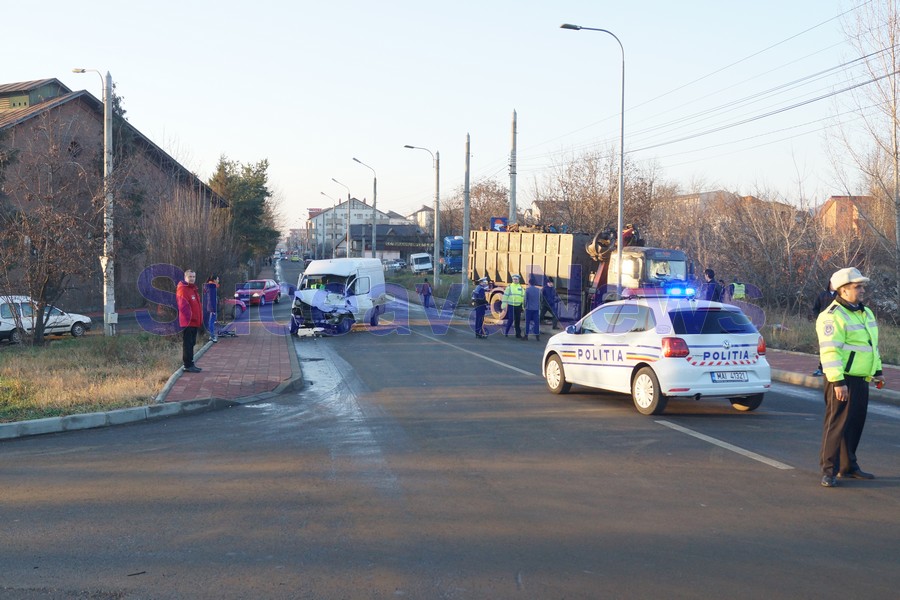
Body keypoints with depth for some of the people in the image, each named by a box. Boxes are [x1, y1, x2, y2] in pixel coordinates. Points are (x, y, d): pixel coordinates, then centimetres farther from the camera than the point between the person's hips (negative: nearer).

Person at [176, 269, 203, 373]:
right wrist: (189, 317, -21)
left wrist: (200, 319, 16)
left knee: (191, 344, 15)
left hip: (194, 322, 10)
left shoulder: (193, 289, 17)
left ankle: (190, 364, 22)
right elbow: (183, 306, -21)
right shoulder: (182, 289, -14)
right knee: (187, 344, -6)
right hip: (187, 322, -10)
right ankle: (188, 365, -3)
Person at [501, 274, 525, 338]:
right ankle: (506, 332, 7)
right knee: (510, 320, -8)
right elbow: (505, 296, -3)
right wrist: (504, 305, -9)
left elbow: (523, 297, 14)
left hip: (518, 306, 4)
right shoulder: (509, 287, -1)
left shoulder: (521, 288, 11)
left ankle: (518, 333, 13)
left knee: (518, 321, 7)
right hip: (511, 306, -4)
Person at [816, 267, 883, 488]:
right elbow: (830, 351, -21)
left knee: (855, 424, 13)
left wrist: (877, 371, 23)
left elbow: (873, 345, 26)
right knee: (837, 424, -8)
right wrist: (838, 382, -25)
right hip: (842, 380, -9)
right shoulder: (832, 316, -14)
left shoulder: (865, 313, 16)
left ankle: (848, 467, 24)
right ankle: (829, 471, -3)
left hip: (861, 379, 9)